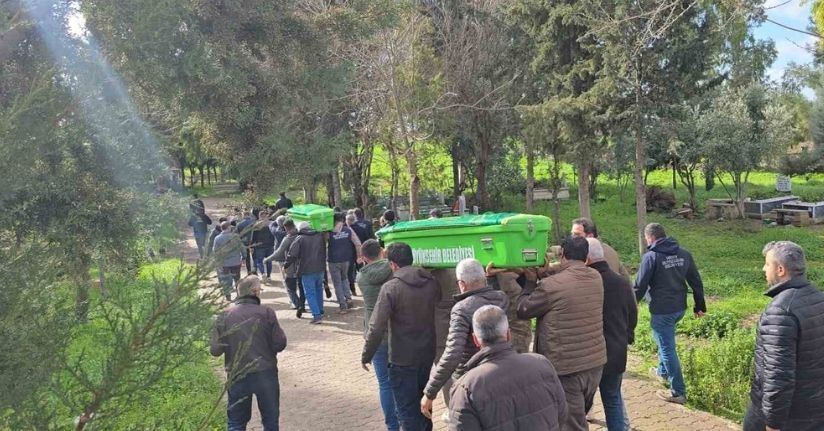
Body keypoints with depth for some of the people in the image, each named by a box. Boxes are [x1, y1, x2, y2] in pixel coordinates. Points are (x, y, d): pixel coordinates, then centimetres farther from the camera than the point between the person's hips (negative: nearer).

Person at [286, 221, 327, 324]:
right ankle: (320, 311, 30)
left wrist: (286, 265, -1)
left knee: (310, 293, 0)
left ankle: (317, 315, -8)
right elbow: (325, 251, 19)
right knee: (318, 290, 22)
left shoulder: (300, 239, -9)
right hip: (320, 268, 5)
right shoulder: (320, 236, 7)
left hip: (307, 270, -5)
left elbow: (292, 254, -12)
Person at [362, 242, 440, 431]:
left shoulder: (390, 287, -17)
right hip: (427, 354, 6)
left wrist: (366, 356, -7)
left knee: (407, 408, 5)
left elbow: (377, 327, -18)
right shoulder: (431, 283, -1)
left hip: (403, 359, -6)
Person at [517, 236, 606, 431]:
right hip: (595, 362, 7)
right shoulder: (596, 278, 0)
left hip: (566, 367, -7)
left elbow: (522, 310, -5)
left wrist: (531, 281, 8)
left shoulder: (551, 285, -19)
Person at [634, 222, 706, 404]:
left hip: (661, 310, -7)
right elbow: (696, 282, 9)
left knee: (667, 349, 2)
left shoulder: (651, 256, -14)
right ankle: (663, 372, 45)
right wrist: (700, 305, 18)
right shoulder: (684, 254, 4)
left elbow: (640, 286, -12)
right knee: (666, 341, 29)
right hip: (680, 308, 7)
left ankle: (678, 392, 7)